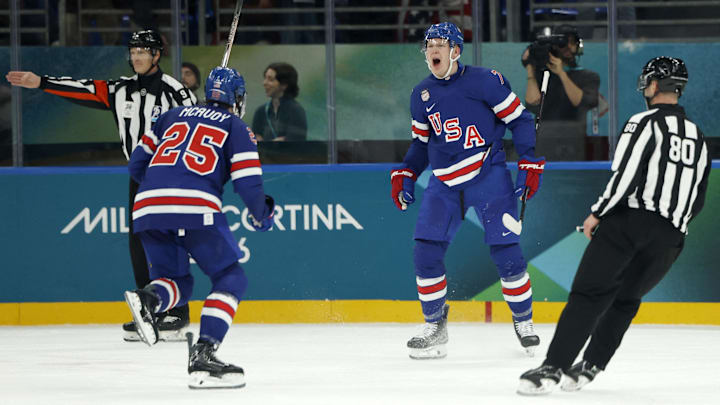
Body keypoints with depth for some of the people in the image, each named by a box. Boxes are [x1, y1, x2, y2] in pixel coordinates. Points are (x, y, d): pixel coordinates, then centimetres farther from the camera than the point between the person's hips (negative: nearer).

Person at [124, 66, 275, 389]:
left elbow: (137, 165, 27)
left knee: (176, 281, 22)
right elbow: (247, 181, 4)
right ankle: (203, 354, -9)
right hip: (196, 207, -5)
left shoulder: (173, 116, 27)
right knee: (231, 279, 9)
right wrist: (262, 216, 22)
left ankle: (149, 298, -14)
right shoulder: (236, 127, 14)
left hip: (147, 207, 5)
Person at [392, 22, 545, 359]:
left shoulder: (484, 81, -9)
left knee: (505, 251, -7)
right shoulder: (421, 95, 8)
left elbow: (519, 119, -4)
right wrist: (404, 175, 9)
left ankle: (523, 322, 13)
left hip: (489, 177, -4)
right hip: (444, 185, 4)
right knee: (426, 252, -5)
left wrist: (530, 165, -9)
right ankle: (435, 327, 9)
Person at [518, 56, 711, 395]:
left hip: (629, 219, -6)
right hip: (670, 238, 6)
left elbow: (626, 176, -14)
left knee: (589, 294, -8)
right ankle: (590, 366, 13)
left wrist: (597, 214, -4)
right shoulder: (697, 137, 17)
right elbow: (697, 201, 19)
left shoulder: (645, 123, -3)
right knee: (625, 300, 20)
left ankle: (552, 368, -17)